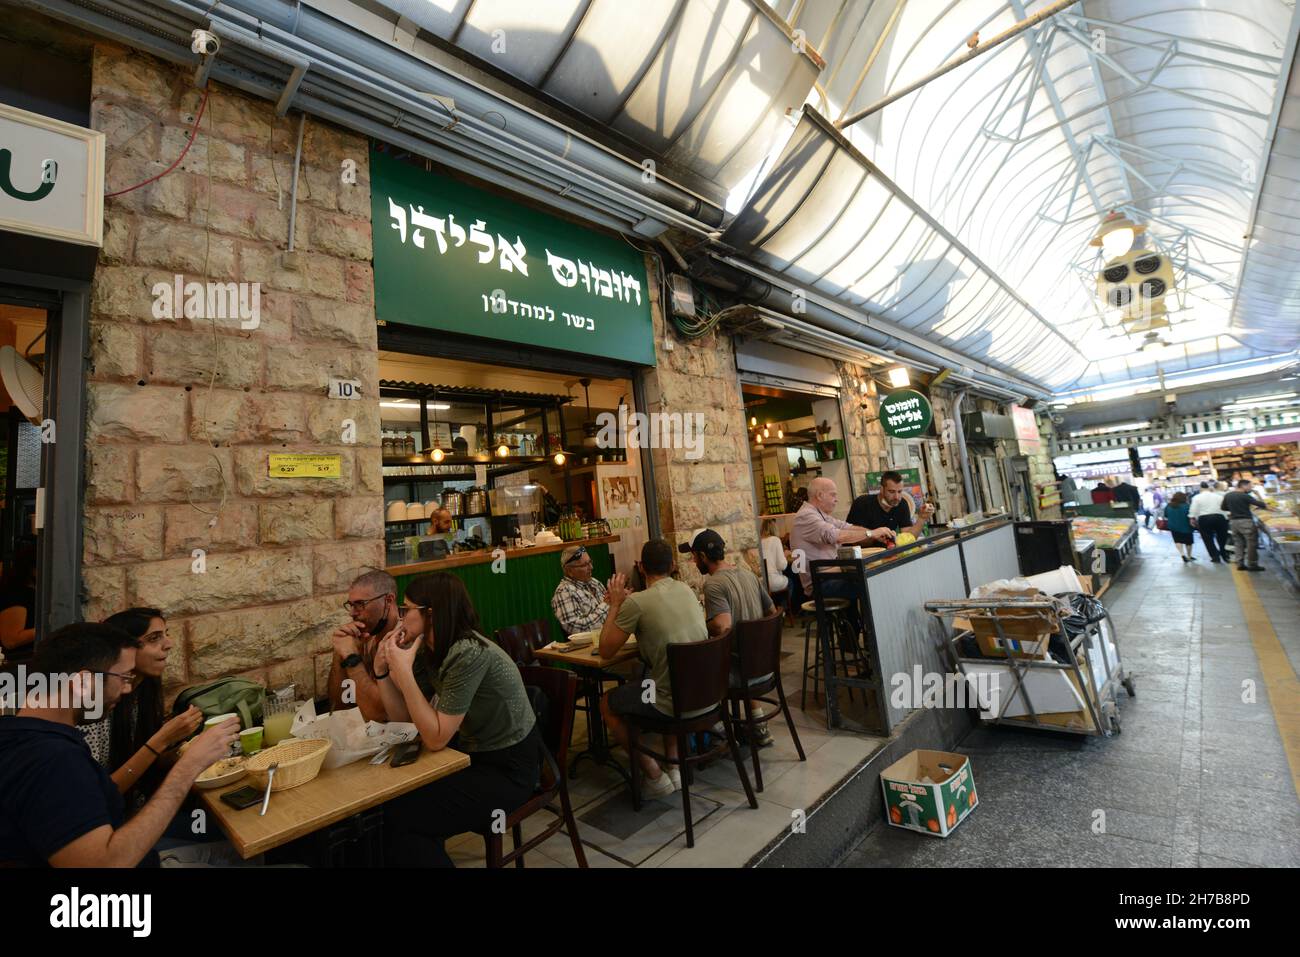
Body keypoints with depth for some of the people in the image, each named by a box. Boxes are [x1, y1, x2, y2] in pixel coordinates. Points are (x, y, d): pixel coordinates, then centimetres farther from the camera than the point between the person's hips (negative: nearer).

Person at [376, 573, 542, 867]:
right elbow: (404, 718, 5)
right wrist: (382, 670, -6)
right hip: (473, 754, 8)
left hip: (506, 768, -8)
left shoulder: (468, 654, -28)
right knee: (389, 797, 0)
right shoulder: (434, 651, 0)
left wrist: (404, 672, -25)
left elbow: (435, 738, -24)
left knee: (397, 817, -9)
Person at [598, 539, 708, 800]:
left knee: (607, 705, 18)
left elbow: (605, 651, -7)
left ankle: (654, 776, 18)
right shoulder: (686, 589, 4)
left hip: (677, 702, -6)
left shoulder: (636, 602, -16)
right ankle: (674, 768, 29)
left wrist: (615, 605, 2)